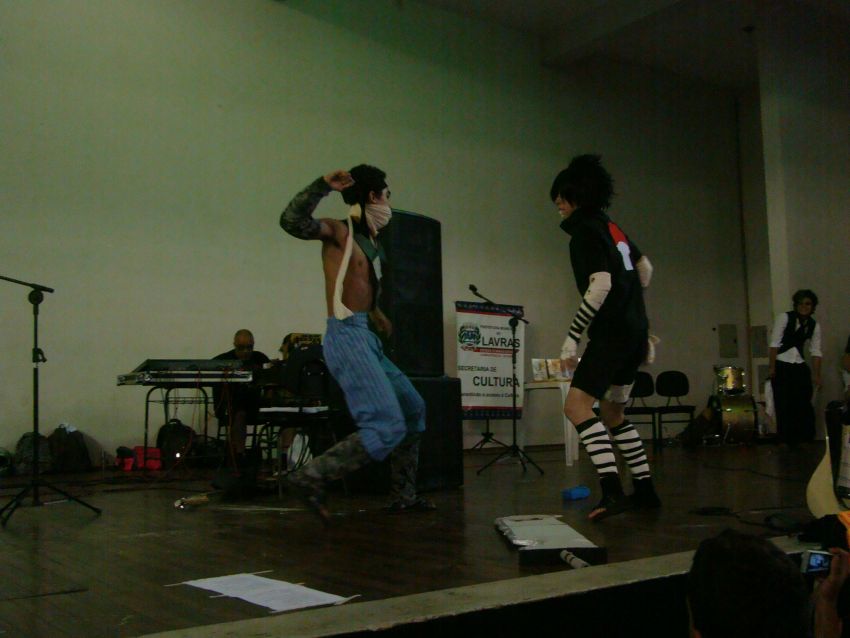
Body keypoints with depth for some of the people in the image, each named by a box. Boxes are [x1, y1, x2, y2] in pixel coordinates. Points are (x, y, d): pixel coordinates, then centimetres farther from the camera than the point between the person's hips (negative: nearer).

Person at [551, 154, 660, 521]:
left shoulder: (585, 233, -11)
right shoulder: (611, 228, 15)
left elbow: (601, 285, -23)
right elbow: (645, 269, 24)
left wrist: (572, 338, -24)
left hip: (612, 334, -10)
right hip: (633, 331, 10)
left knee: (576, 405, -16)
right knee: (613, 414, 18)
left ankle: (612, 491, -24)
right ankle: (645, 490, 22)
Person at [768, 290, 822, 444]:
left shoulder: (814, 325, 5)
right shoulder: (785, 317, -8)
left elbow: (815, 351, 6)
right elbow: (775, 343, -11)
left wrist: (816, 374, 3)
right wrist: (772, 367, -14)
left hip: (800, 367, 4)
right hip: (781, 366, -4)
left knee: (804, 404, 2)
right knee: (784, 405, -2)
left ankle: (806, 440, 13)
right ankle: (786, 441, 7)